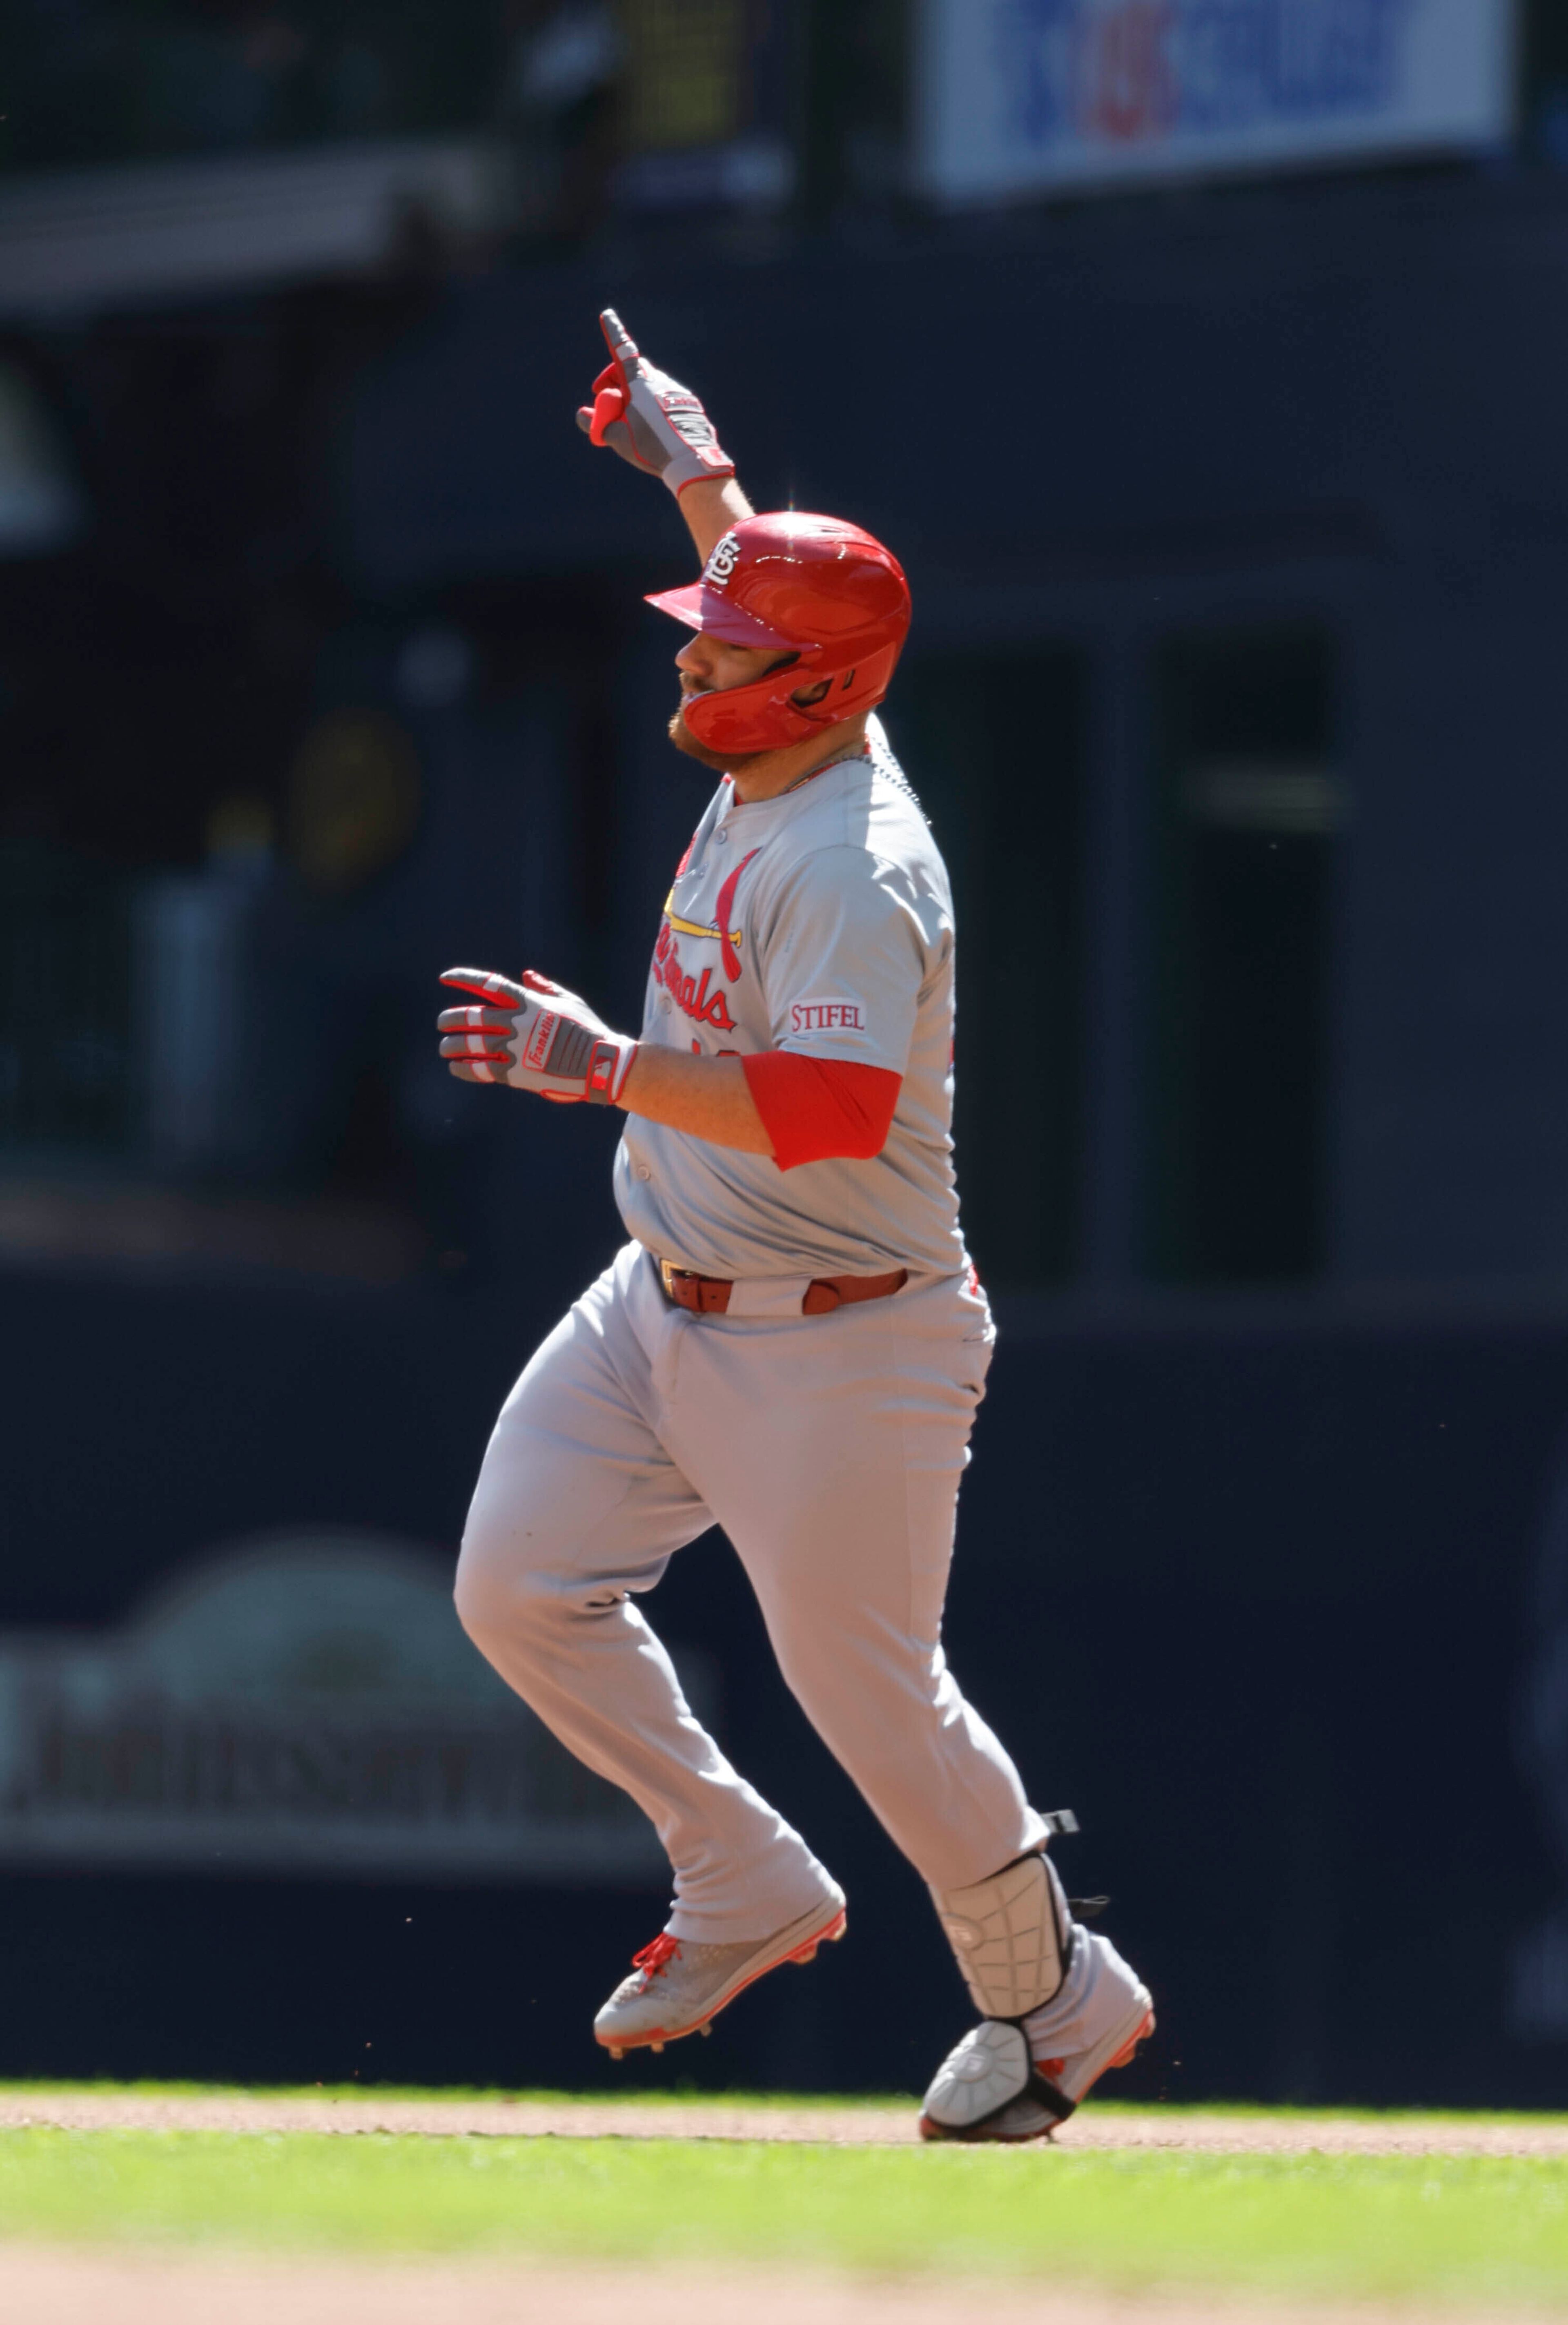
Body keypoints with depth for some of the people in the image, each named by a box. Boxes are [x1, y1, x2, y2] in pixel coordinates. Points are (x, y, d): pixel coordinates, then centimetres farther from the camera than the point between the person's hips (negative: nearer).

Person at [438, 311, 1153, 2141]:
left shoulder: (855, 871, -26)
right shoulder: (778, 757, 2)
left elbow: (832, 1109, -37)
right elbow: (777, 589, 27)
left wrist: (610, 1065, -36)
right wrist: (693, 468, 31)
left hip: (839, 1349, -9)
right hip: (667, 1300, 9)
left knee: (867, 1686, 0)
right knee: (520, 1587, 5)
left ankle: (1056, 2001, 21)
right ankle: (748, 1887, 21)